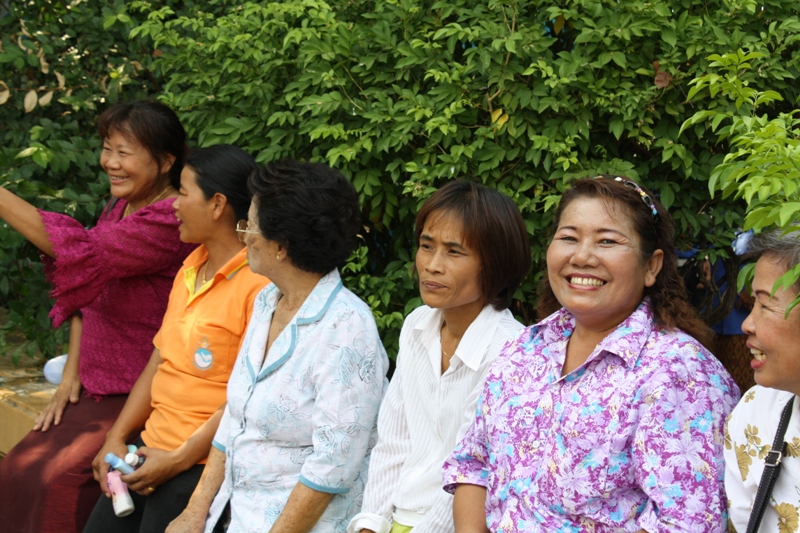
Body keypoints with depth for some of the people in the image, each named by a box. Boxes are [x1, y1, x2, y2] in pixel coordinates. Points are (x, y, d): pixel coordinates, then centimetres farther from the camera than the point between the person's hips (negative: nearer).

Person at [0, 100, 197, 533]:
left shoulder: (172, 221, -21)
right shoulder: (118, 209, 9)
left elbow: (82, 252, -30)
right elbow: (86, 291, 14)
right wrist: (71, 374, 6)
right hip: (95, 388, 9)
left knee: (62, 480, -19)